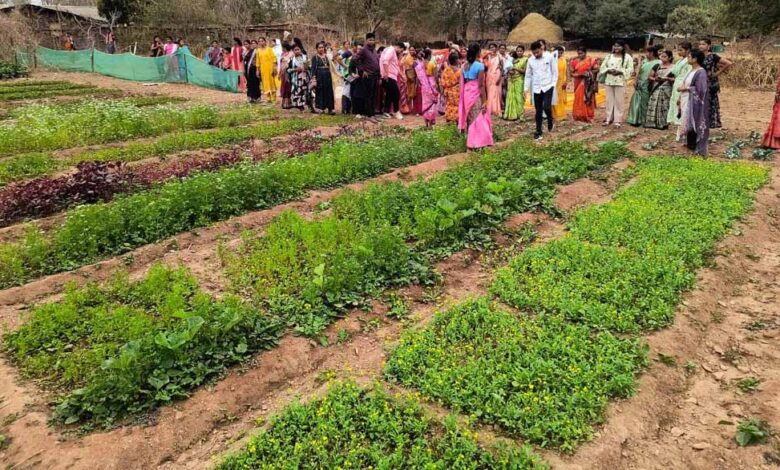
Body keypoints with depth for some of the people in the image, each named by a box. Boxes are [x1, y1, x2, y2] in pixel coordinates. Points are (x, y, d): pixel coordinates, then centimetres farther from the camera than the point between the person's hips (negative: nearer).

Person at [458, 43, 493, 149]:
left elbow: (462, 83, 7)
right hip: (476, 95, -6)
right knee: (479, 119, 2)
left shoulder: (464, 66, 5)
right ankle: (478, 143, 3)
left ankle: (470, 142, 20)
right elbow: (481, 85, -16)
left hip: (467, 95, 6)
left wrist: (464, 98, 14)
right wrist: (484, 101, -14)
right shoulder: (480, 65, -14)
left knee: (469, 118, 15)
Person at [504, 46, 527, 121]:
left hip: (519, 80, -6)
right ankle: (511, 114, 7)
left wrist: (515, 68, -14)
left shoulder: (525, 60, -2)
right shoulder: (514, 59, 16)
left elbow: (525, 71, -9)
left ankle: (519, 114, -3)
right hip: (512, 80, 6)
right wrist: (510, 71, -4)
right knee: (511, 97, 3)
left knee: (518, 97, -6)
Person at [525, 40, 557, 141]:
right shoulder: (530, 60, 3)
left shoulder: (550, 57, -5)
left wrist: (553, 84, -7)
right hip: (536, 88, 3)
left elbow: (555, 72, 0)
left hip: (547, 87, -3)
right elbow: (528, 75, 9)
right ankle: (538, 131, 15)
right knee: (538, 111, 6)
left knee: (546, 107, -17)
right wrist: (526, 89, 5)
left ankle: (550, 120, 16)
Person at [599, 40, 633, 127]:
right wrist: (608, 70, -10)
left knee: (619, 101, -2)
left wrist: (619, 71, -17)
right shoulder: (609, 56, 12)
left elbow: (630, 69, -5)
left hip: (620, 81, -4)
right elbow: (603, 66, 10)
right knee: (609, 100, 7)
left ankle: (618, 120, 1)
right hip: (609, 81, 4)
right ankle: (609, 118, 14)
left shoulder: (627, 57, 1)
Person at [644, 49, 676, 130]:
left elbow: (675, 79, -1)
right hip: (656, 89, 3)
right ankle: (652, 122, 2)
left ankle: (663, 124, -4)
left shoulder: (672, 68, 2)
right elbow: (649, 77, 12)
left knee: (664, 106, -6)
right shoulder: (657, 66, 12)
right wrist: (655, 78, -8)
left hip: (666, 89, -3)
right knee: (653, 105, -2)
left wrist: (666, 78, -12)